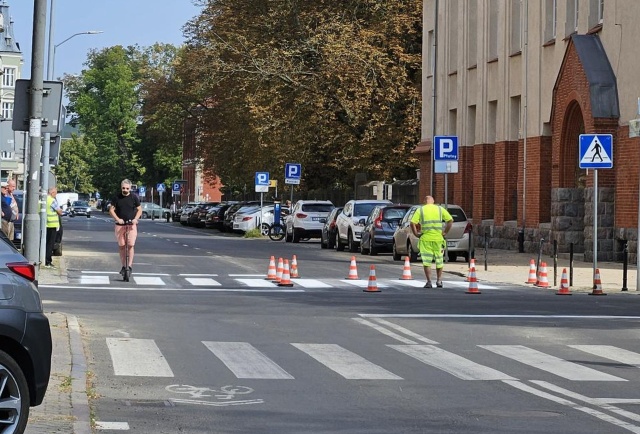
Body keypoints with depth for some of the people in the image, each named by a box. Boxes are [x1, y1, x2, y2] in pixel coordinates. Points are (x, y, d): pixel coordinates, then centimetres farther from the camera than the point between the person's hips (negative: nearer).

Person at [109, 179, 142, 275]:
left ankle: (129, 266, -9)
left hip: (131, 225, -1)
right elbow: (111, 210, 2)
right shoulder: (117, 197, 1)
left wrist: (136, 219, -11)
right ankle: (123, 266, 14)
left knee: (130, 245, -11)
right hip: (120, 225, 1)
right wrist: (117, 219, -13)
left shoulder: (134, 197, 1)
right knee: (121, 246, 5)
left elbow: (139, 210, 7)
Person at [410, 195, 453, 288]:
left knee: (426, 261, 3)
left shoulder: (420, 210, 2)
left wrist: (416, 234, 2)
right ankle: (439, 281, 18)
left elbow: (413, 223, -8)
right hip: (438, 239, 1)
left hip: (425, 239, -1)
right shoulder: (440, 209, 6)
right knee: (439, 261, 15)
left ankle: (429, 282, -4)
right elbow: (450, 220, -1)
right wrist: (445, 232, 4)